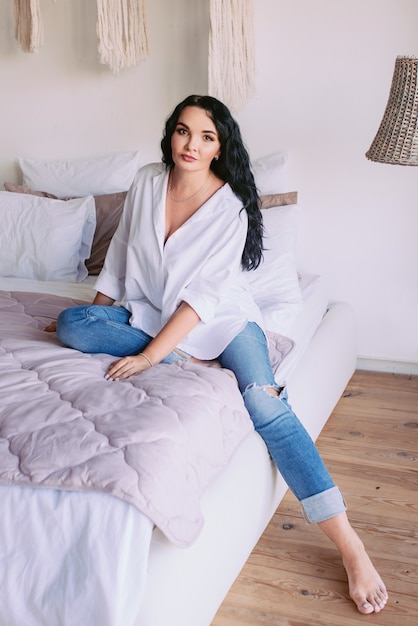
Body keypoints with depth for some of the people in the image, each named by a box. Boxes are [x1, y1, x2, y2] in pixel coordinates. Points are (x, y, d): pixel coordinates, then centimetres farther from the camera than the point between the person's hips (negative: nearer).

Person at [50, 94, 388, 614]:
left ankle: (350, 546, -30)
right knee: (71, 326, -20)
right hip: (151, 312, 5)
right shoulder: (146, 183, -1)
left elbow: (205, 293, -22)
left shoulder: (231, 206, -15)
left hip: (220, 317, -4)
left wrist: (151, 355, -29)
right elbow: (120, 252, 12)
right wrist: (94, 314, 15)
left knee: (264, 403, -31)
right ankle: (183, 360, -20)